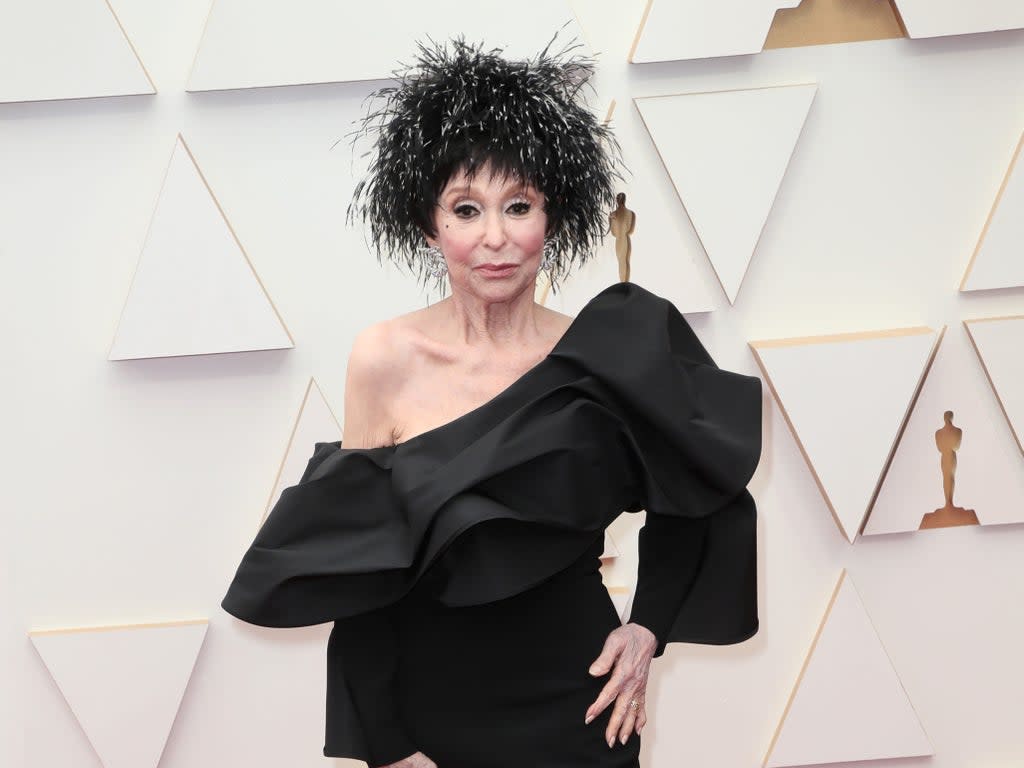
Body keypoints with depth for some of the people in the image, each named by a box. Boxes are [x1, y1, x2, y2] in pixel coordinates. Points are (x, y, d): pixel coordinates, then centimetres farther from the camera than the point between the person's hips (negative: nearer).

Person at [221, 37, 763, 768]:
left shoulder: (606, 359, -9)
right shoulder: (385, 359, -11)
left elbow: (692, 504, 8)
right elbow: (355, 565, -7)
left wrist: (648, 631, -4)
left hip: (576, 705, 1)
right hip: (427, 705, 0)